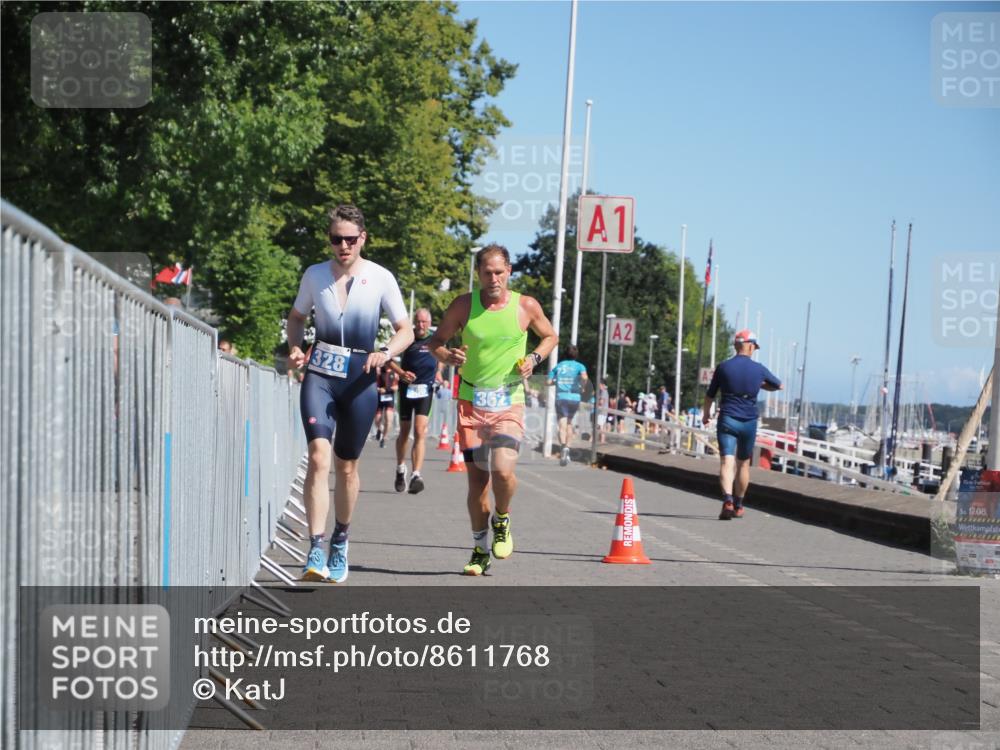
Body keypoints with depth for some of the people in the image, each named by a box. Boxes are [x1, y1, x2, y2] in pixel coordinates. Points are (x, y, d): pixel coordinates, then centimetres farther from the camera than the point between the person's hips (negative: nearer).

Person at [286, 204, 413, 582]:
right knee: (319, 456, -18)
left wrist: (385, 353, -16)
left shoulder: (380, 279, -2)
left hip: (360, 380, 0)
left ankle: (340, 542, 31)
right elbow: (297, 316, 19)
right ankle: (315, 550, -22)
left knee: (346, 466, 10)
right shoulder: (314, 275, 3)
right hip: (320, 376, 0)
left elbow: (406, 331, 4)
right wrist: (295, 347, 0)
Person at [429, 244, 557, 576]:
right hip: (471, 402, 1)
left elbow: (550, 336, 16)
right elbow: (436, 341, 9)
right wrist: (449, 356, -13)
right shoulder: (463, 305, -1)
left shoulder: (526, 306, -1)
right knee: (477, 480, 2)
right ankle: (480, 549, 22)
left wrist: (534, 358, -3)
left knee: (503, 470, -21)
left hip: (508, 402, -1)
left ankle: (502, 520, 12)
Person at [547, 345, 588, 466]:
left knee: (562, 424, -10)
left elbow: (549, 382, 8)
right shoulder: (579, 366, 6)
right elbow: (584, 377, -15)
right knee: (569, 424, 20)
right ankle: (567, 448, 18)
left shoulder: (558, 366, 13)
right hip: (574, 397, 0)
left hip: (560, 397, 0)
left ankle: (563, 446, -34)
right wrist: (582, 387, 2)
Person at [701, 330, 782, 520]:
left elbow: (710, 395, 8)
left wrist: (706, 414, 25)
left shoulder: (723, 367, -1)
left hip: (727, 420, -1)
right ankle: (738, 505, 28)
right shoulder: (758, 369, 0)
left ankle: (728, 500, -32)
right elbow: (779, 385, 15)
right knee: (743, 464, 16)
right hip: (749, 422, 1)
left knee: (727, 462, -9)